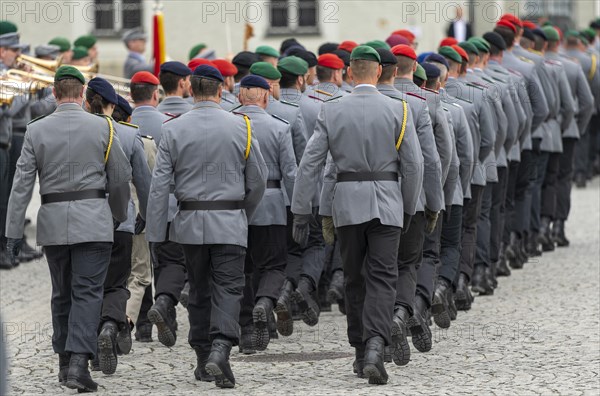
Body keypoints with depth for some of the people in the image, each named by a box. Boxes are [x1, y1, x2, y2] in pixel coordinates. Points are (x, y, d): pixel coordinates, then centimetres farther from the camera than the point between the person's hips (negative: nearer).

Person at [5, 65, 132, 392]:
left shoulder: (36, 130, 0)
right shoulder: (102, 127, -2)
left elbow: (22, 184, -3)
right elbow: (120, 178, 4)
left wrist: (13, 231, 0)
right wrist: (118, 215, 21)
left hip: (52, 221, 2)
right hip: (93, 220, -2)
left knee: (62, 293, 15)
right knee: (87, 292, -4)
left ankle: (64, 363, 21)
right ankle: (78, 362, -18)